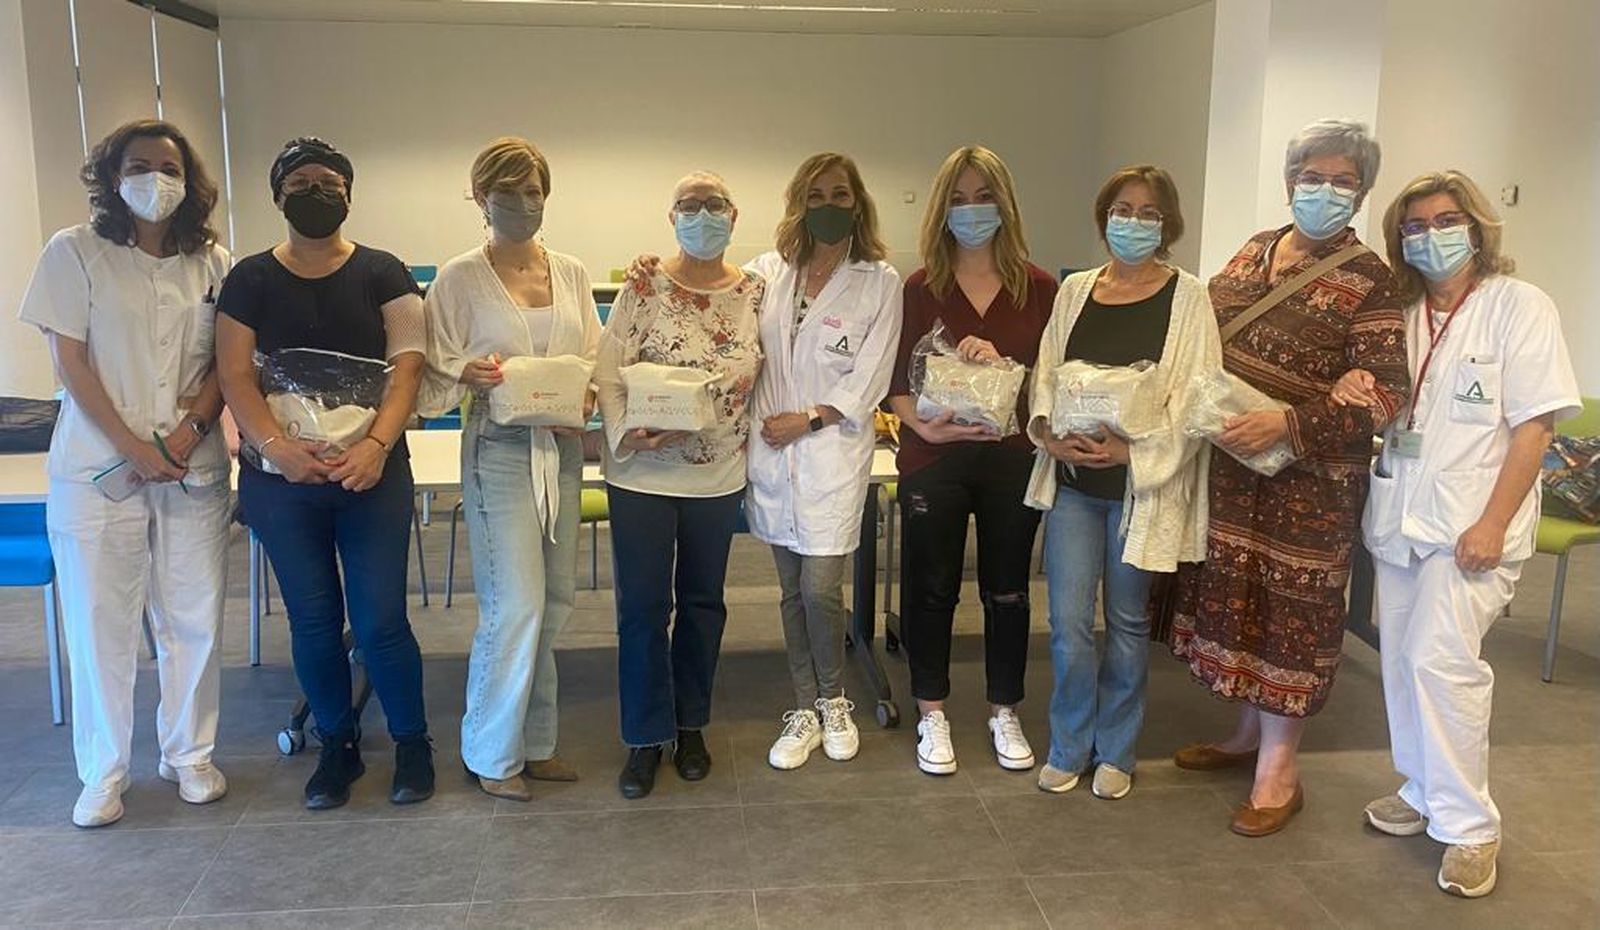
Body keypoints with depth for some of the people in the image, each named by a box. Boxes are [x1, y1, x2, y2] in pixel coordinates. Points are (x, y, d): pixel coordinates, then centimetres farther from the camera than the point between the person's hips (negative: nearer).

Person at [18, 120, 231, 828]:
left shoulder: (212, 262, 7)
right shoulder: (74, 253, 0)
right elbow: (71, 363, -4)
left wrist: (191, 429, -10)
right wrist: (134, 448, -12)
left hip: (194, 469, 2)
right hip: (98, 469, -2)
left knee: (194, 619, 7)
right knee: (100, 625, 4)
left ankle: (189, 755, 25)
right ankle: (102, 773, 19)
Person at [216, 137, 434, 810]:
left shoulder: (382, 273, 3)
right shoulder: (250, 279, 6)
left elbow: (407, 365, -6)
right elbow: (235, 376, -1)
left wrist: (377, 443, -21)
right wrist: (275, 445, -17)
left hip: (372, 473, -1)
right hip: (280, 478, 2)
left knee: (380, 620, -2)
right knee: (313, 621, 8)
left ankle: (412, 743, 18)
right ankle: (338, 747, 26)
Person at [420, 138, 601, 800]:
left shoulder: (571, 274, 11)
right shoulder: (459, 278, -2)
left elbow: (596, 361, 13)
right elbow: (435, 375, -1)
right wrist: (470, 373, -22)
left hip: (563, 448, 5)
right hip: (500, 450, -5)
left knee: (555, 601, 8)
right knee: (516, 603, -8)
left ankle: (534, 743, 23)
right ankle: (492, 754, 11)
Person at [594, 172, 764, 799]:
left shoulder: (755, 293, 2)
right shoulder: (644, 289, -4)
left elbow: (767, 376, 7)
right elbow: (609, 371, -7)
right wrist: (627, 433, -21)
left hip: (719, 475, 3)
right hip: (642, 472, -2)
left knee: (702, 602, 13)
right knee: (642, 606, 2)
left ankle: (690, 725, 30)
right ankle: (646, 737, 16)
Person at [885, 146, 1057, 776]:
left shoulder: (1038, 287, 1)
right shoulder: (921, 287, 0)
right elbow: (897, 382, -2)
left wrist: (1002, 363, -17)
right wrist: (926, 425, -20)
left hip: (1013, 457, 1)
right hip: (934, 458, -1)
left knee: (1007, 589, 12)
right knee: (931, 588, 8)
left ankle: (1004, 713, 30)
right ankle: (932, 713, 26)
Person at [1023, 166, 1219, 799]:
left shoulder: (1187, 297, -2)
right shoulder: (1075, 291, 9)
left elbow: (1195, 396, -8)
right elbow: (1045, 374, 9)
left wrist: (1131, 449, -18)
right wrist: (1050, 432, -10)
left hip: (1142, 483, -2)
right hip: (1071, 480, 3)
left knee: (1128, 622, 10)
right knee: (1068, 622, 2)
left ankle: (1115, 752, 27)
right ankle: (1069, 748, 21)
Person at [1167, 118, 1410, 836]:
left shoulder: (1367, 280, -10)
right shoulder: (1256, 249, 8)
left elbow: (1384, 394, -16)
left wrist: (1287, 423, -29)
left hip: (1310, 475, -6)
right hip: (1230, 463, 6)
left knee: (1290, 607, 3)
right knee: (1234, 592, 15)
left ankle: (1279, 767, 17)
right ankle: (1250, 732, 34)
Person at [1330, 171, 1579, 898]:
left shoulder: (1518, 306, -6)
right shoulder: (1402, 313, 10)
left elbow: (1535, 423, -11)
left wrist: (1493, 523, -18)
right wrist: (1353, 393, -6)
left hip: (1470, 522, -6)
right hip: (1399, 515, 6)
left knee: (1441, 659, -13)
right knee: (1402, 660, 11)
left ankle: (1468, 826, 1)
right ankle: (1422, 792, 28)